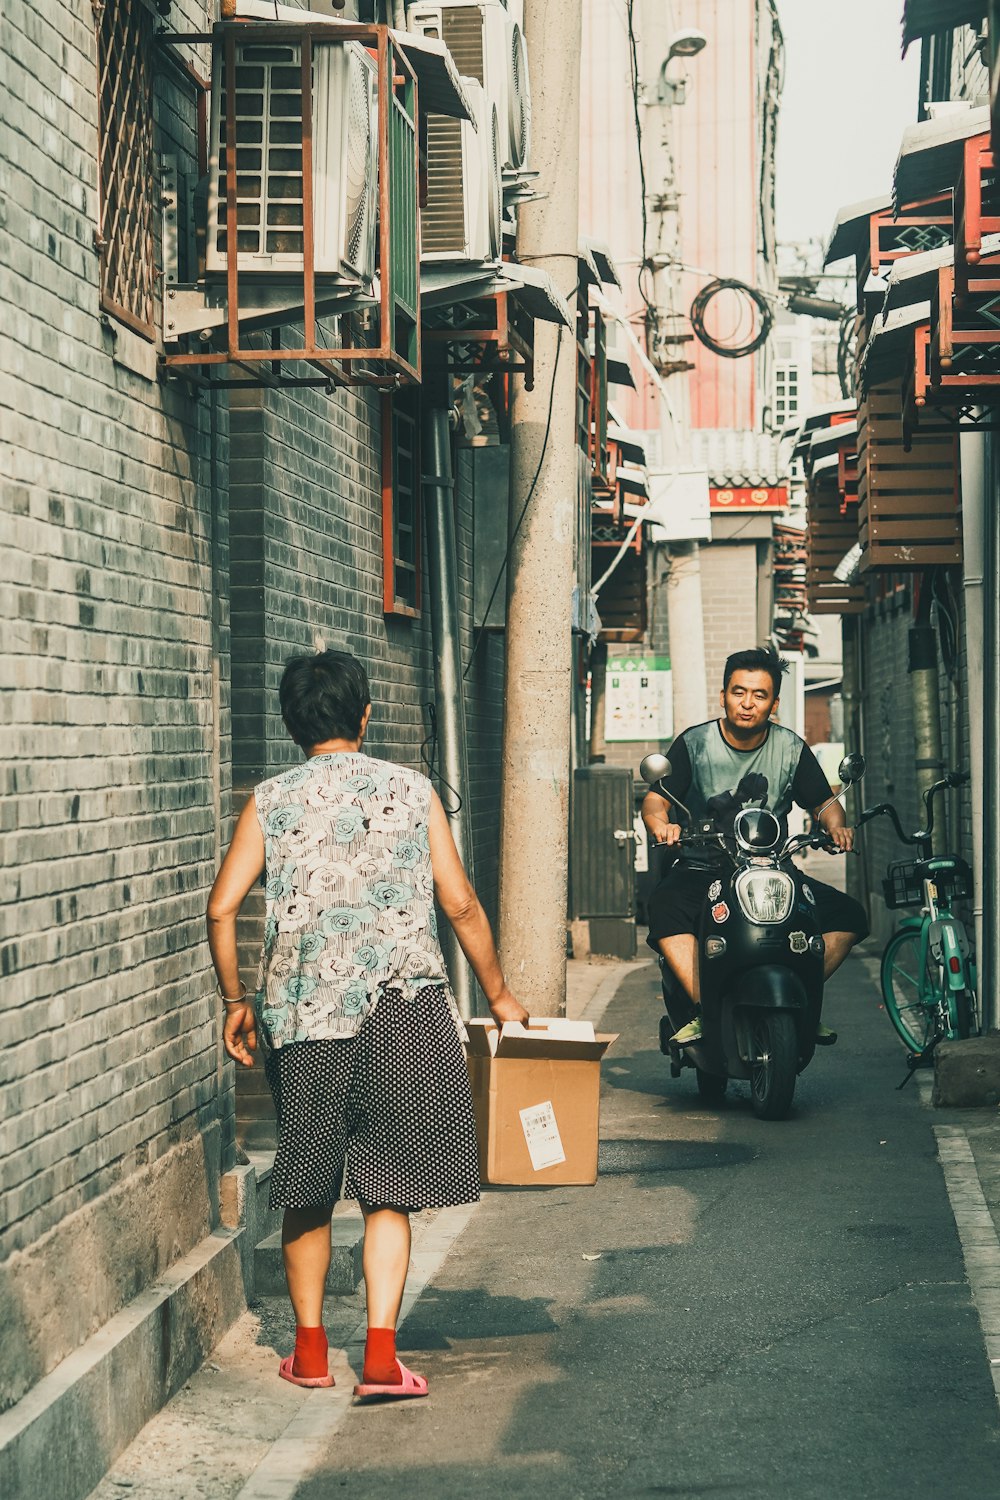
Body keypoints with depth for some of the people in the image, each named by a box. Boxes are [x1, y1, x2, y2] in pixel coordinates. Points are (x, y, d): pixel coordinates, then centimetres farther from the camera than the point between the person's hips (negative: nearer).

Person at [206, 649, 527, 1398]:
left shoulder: (270, 802, 5)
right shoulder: (411, 791, 4)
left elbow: (223, 907, -2)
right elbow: (461, 905, 1)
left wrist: (236, 1001, 10)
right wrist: (499, 994, 12)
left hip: (301, 1009, 1)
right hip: (401, 1006, -1)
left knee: (308, 1189, 13)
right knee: (389, 1188, 4)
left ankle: (310, 1351, 22)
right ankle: (381, 1355, -4)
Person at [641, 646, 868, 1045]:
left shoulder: (791, 749, 6)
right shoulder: (694, 743, -1)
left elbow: (823, 802, 12)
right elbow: (655, 797, -5)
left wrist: (836, 827, -12)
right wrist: (660, 823, -29)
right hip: (702, 869, -3)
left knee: (849, 916, -17)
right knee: (664, 909, -36)